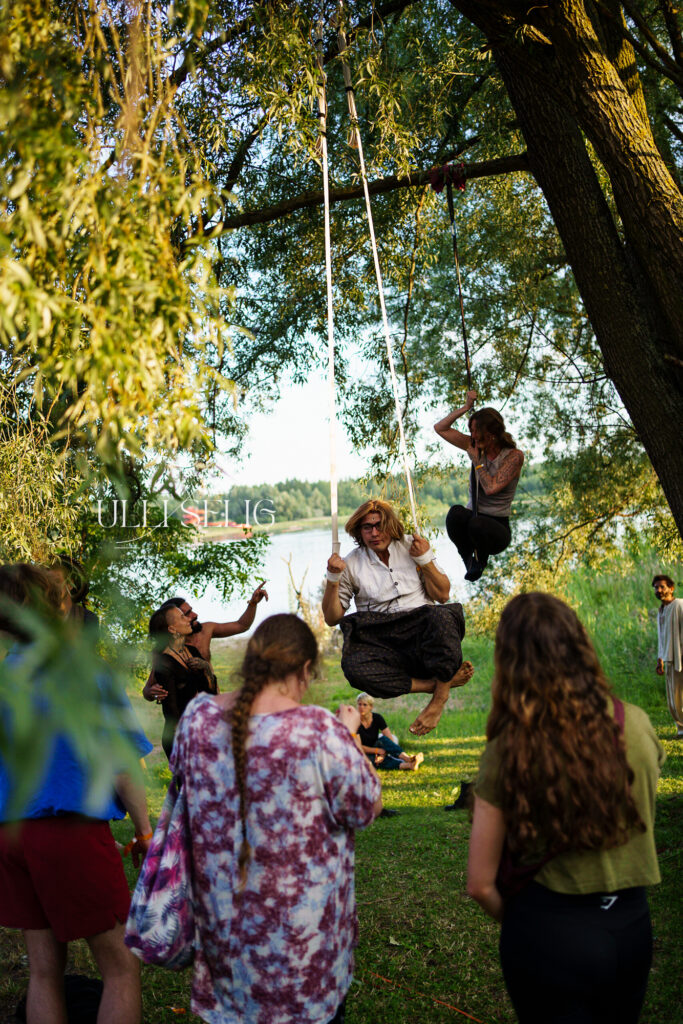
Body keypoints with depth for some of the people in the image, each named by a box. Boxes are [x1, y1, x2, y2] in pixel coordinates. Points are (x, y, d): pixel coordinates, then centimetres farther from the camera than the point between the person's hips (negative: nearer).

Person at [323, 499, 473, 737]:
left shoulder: (411, 547, 12)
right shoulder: (352, 564, 9)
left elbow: (442, 596, 11)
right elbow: (332, 618, 8)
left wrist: (425, 560, -2)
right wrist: (333, 578, -5)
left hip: (422, 632, 0)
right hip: (383, 643, 0)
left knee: (440, 616, -36)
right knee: (353, 666, -34)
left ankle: (441, 695, -21)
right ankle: (436, 683, -25)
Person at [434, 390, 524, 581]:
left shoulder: (514, 456, -9)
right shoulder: (476, 446, 6)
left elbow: (491, 488, -22)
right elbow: (440, 428, 7)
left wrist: (477, 460, -9)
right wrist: (466, 408, -2)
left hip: (496, 526, -3)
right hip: (472, 520, 3)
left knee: (477, 525, -39)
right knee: (456, 512, -33)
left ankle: (481, 560, -3)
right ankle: (468, 560, -7)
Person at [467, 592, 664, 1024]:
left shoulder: (508, 749, -18)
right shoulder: (636, 725, -8)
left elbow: (481, 883, -11)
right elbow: (646, 822, 7)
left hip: (549, 935, -4)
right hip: (633, 925, 4)